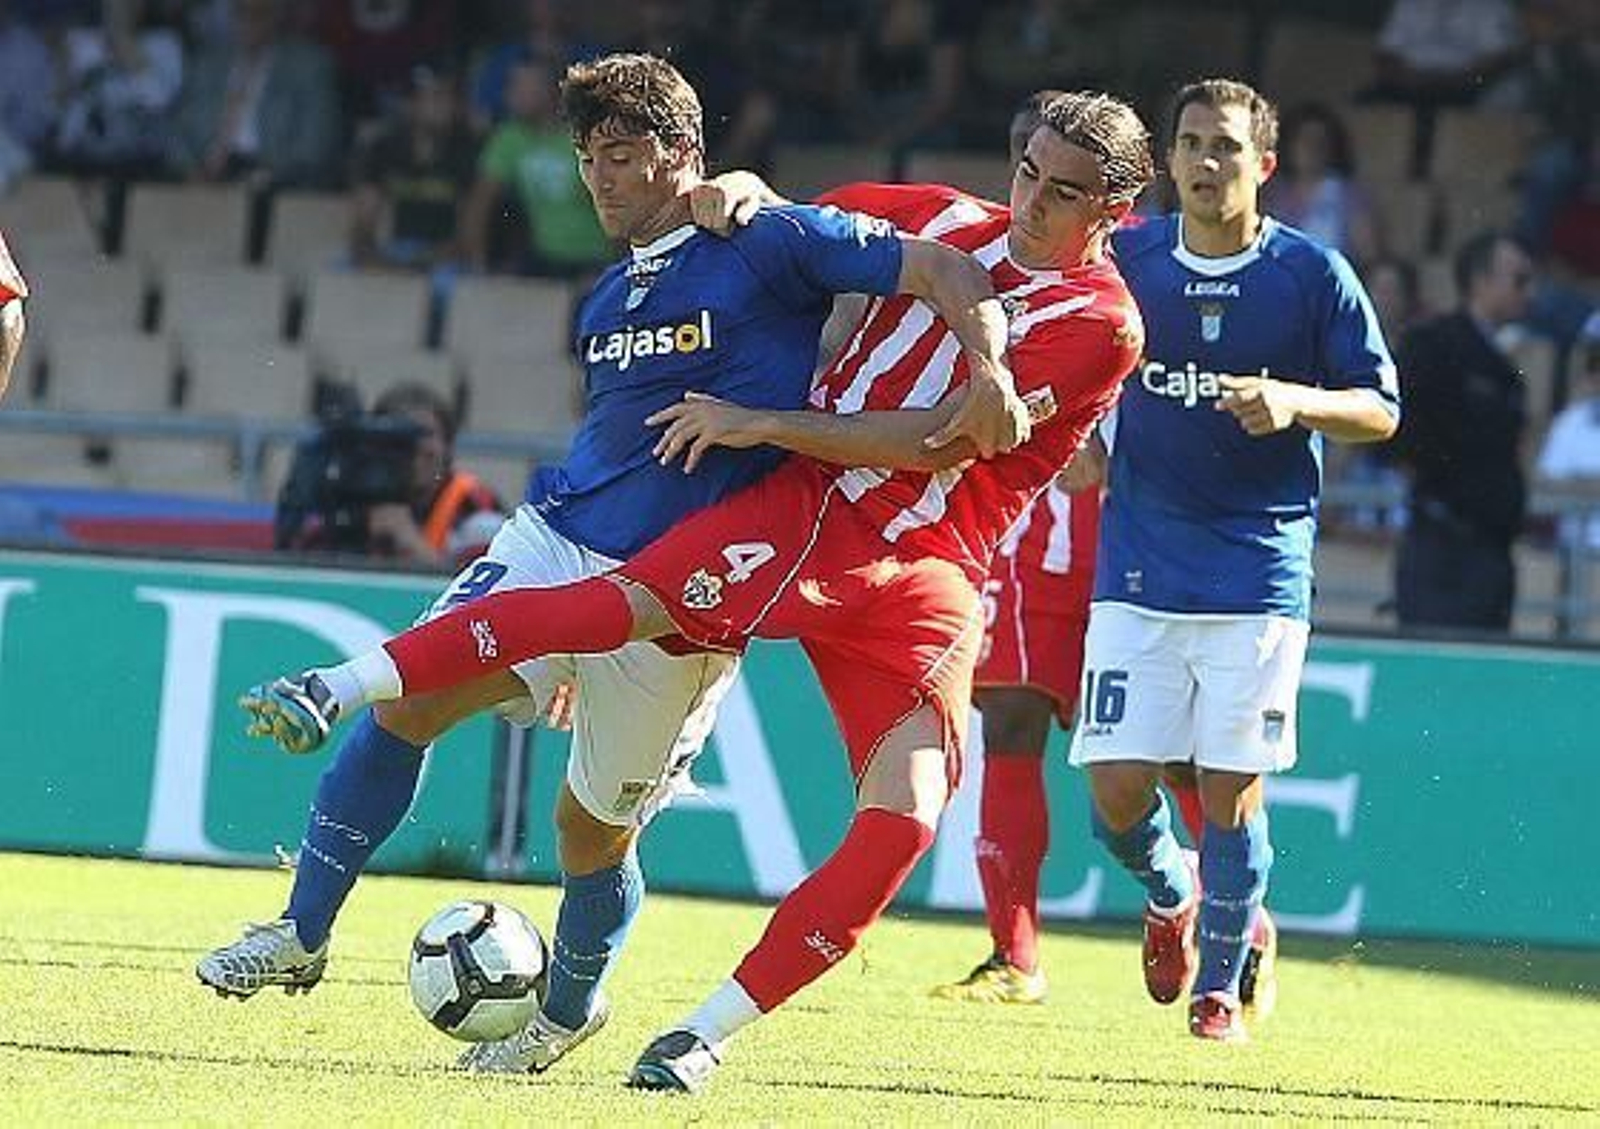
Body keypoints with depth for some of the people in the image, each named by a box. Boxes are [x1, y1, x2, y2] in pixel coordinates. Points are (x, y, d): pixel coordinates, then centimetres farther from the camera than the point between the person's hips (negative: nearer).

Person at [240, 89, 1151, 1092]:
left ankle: (708, 1033, -11)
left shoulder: (1102, 324, -4)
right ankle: (339, 689, -33)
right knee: (631, 599, -24)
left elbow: (937, 442, -12)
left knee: (905, 819, -19)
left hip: (926, 576, -2)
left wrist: (764, 425, -12)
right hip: (805, 510, 2)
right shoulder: (951, 222, 11)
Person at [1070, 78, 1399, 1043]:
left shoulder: (1313, 274, -3)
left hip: (1260, 573, -2)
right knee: (1117, 790, -4)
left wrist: (1294, 402, -17)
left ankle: (1221, 982, 15)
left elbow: (1382, 410, 0)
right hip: (1139, 566, 2)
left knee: (1232, 789, -3)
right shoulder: (1124, 260, 4)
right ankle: (1171, 898, 29)